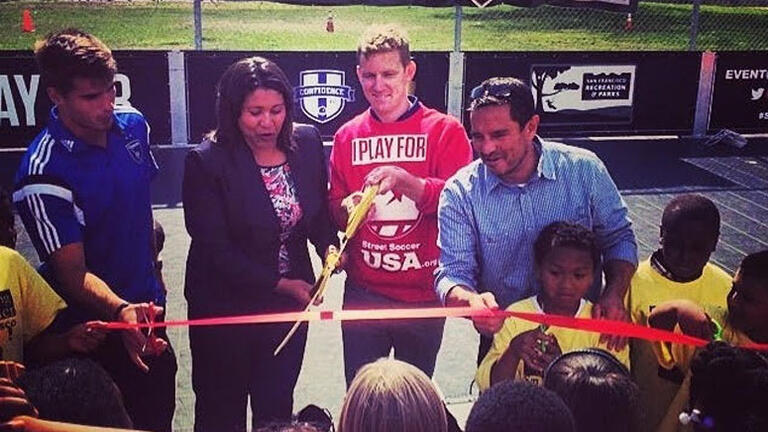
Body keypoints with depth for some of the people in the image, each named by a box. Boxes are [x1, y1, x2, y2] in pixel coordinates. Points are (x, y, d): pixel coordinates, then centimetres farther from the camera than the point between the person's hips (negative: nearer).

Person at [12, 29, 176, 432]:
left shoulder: (133, 124, -4)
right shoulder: (44, 175, -25)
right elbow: (73, 273, -24)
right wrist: (120, 310, -41)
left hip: (146, 308, 6)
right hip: (95, 326, -6)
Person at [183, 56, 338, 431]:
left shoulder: (307, 143, -3)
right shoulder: (206, 162, -16)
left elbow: (320, 212, 8)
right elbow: (216, 251, -17)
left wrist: (329, 246, -13)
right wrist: (280, 284, -19)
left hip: (289, 305, 4)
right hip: (226, 309, -3)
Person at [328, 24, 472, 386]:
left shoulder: (445, 131, -4)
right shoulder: (347, 136, 7)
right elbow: (335, 206, 13)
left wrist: (403, 180, -26)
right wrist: (347, 207, -10)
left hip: (424, 294, -2)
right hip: (362, 293, 2)